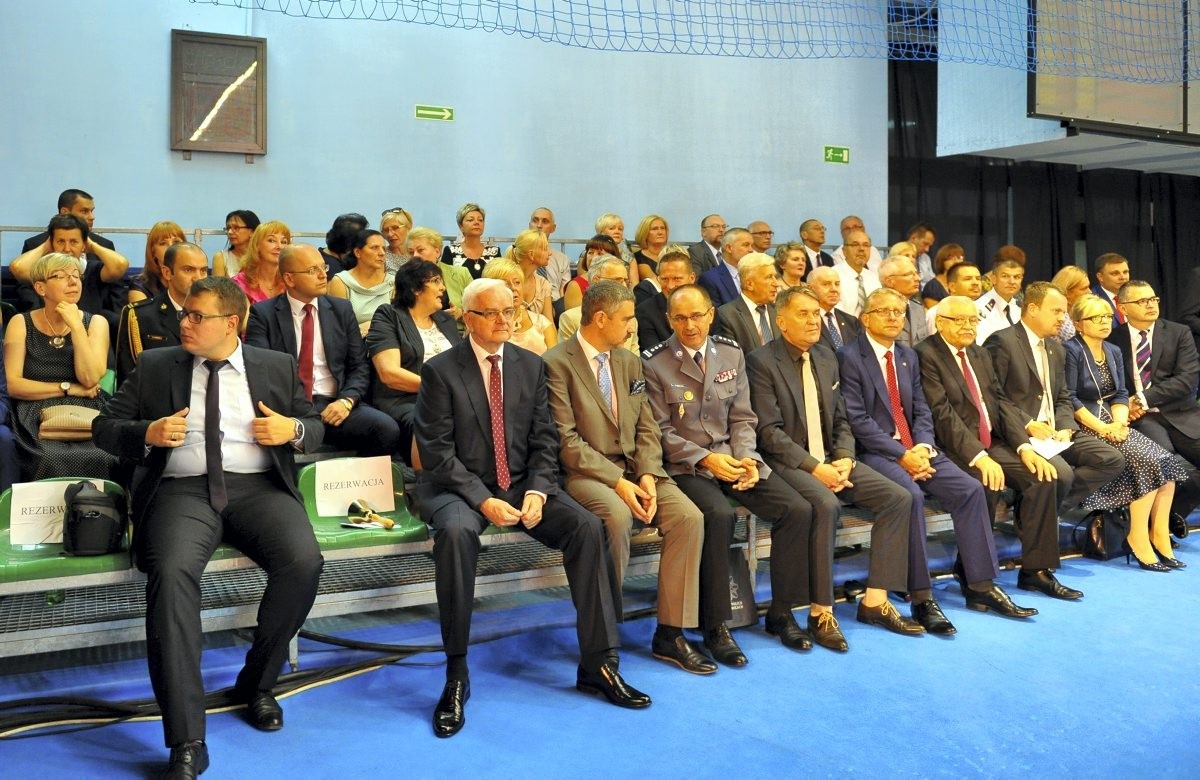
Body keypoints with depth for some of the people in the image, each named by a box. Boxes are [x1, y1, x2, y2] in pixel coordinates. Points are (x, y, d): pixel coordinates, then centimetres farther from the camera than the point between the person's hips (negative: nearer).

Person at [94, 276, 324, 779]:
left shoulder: (277, 366, 16)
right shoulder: (155, 366, 16)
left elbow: (315, 427, 19)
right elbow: (105, 427, 16)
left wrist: (293, 430, -5)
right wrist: (147, 434, -7)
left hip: (258, 488, 1)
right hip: (182, 491, 0)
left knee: (303, 562, -29)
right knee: (171, 572, -32)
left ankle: (256, 682, -1)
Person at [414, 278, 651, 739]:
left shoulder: (531, 365, 8)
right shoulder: (440, 370, -5)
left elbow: (544, 440, 6)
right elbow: (437, 451, -10)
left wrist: (537, 490, -12)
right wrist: (482, 500, -21)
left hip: (521, 484, 4)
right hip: (457, 488, -4)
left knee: (586, 526, -20)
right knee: (456, 531, -37)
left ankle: (598, 665, -10)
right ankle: (456, 676, -24)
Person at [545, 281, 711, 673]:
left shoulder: (630, 362, 15)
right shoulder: (557, 364, -8)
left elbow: (647, 428, 12)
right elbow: (566, 440, -14)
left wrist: (647, 475, -7)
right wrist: (616, 482, -20)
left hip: (632, 467, 6)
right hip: (584, 472, -6)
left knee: (689, 516, -16)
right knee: (618, 516, -35)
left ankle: (670, 634, -7)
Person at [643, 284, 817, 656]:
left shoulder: (731, 353, 9)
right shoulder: (654, 364, -5)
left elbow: (742, 417, 10)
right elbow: (661, 431, -6)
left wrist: (745, 458, -7)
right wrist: (704, 458, -17)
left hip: (733, 457, 5)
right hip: (685, 465, -5)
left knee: (798, 509, -14)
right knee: (719, 515, -34)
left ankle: (781, 612, 2)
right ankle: (715, 626, -19)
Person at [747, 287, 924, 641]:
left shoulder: (826, 358, 14)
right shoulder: (761, 362, -8)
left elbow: (840, 419, 16)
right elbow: (769, 431, -14)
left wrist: (844, 458, -3)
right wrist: (814, 467, -20)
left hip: (830, 459, 7)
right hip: (787, 463, -7)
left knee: (899, 498, -9)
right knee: (826, 505, -34)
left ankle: (875, 601, -2)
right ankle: (821, 612, -20)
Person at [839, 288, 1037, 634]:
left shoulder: (908, 356, 19)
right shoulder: (850, 357, -5)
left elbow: (921, 410, 15)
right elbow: (858, 420, -12)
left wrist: (923, 446, -6)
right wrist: (901, 455, -17)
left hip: (914, 448, 7)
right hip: (875, 452, -7)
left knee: (970, 489, -12)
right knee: (911, 495, -32)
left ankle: (981, 586, -4)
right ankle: (921, 597, -24)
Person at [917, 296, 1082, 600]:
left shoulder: (980, 354, 19)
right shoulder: (926, 355, -7)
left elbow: (1001, 402, 12)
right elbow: (942, 414, -16)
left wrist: (1025, 447, -4)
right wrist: (979, 457, -25)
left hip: (993, 443, 8)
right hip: (955, 449, -8)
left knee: (1055, 473, -11)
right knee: (985, 482, -34)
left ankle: (1035, 570, -4)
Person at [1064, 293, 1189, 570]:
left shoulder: (1114, 351, 18)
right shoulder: (1071, 351, -6)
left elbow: (1121, 394, 13)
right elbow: (1070, 399, -11)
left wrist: (1119, 423, -7)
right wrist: (1102, 427, -16)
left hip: (1112, 424, 7)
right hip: (1084, 429, -7)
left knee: (1167, 462, -13)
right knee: (1146, 460, -24)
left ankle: (1159, 535, -8)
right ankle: (1138, 536, -14)